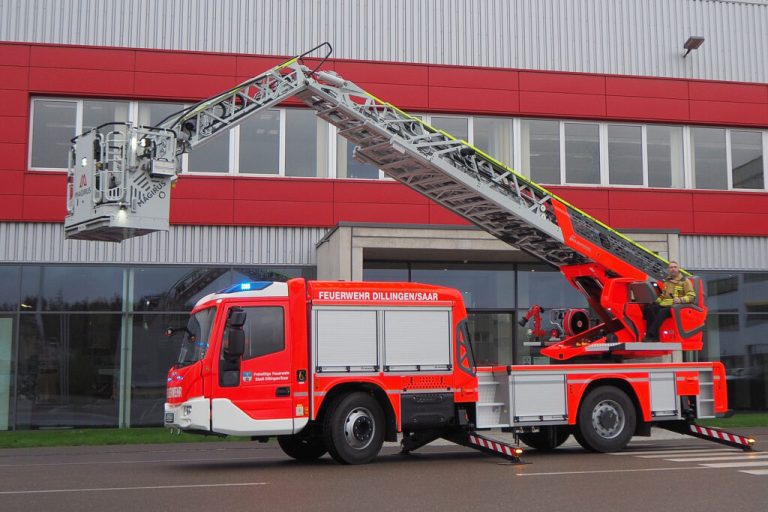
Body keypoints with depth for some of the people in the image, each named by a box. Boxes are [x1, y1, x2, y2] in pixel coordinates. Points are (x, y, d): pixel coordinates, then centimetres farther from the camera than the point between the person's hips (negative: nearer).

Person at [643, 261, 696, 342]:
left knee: (662, 312, -36)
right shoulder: (667, 281, 24)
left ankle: (650, 336, -39)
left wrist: (681, 300, -23)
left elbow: (691, 296, -5)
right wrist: (656, 301, 16)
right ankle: (654, 337, -29)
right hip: (664, 305, 6)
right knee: (649, 308, -23)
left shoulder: (685, 281, 4)